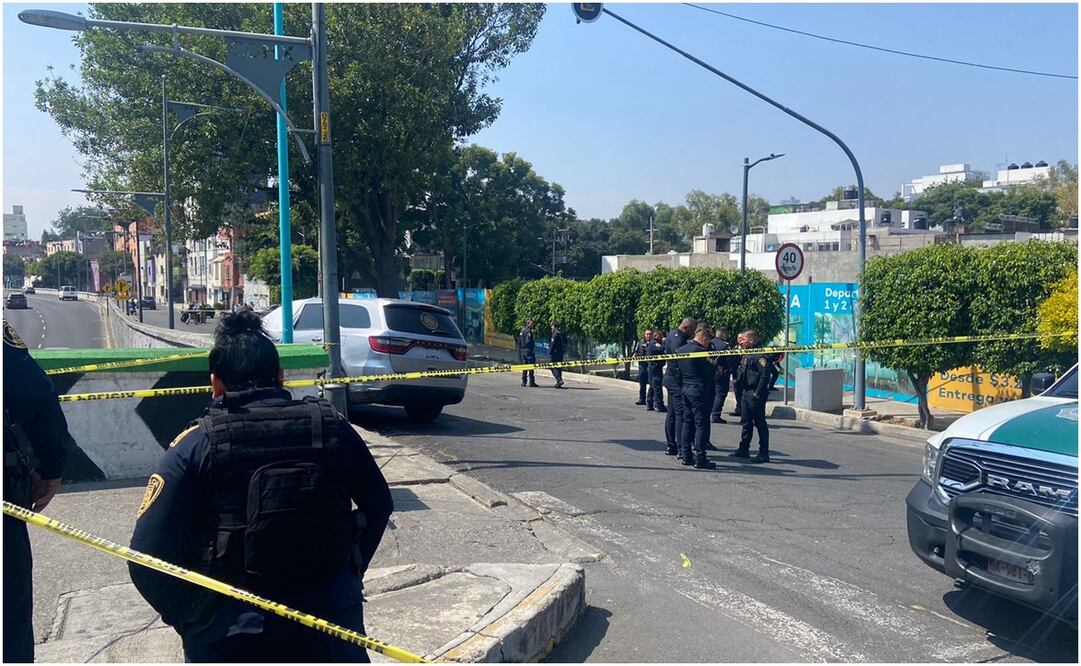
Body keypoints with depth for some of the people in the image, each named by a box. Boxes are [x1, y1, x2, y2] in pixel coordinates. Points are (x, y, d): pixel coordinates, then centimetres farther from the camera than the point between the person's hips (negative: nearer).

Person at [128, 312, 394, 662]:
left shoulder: (194, 445, -11)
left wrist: (188, 617, 0)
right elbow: (379, 504, 7)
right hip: (330, 620, 2)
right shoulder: (332, 427, -4)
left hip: (228, 636, -1)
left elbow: (148, 555, -14)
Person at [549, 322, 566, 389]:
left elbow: (552, 344, -17)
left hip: (555, 353, -9)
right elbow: (565, 344, 17)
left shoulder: (555, 334, -13)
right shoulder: (562, 334, 14)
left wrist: (550, 352, -11)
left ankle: (559, 379, -20)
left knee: (553, 367, -5)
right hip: (561, 353, 9)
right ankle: (559, 382, 15)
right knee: (559, 367, 13)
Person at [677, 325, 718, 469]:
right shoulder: (699, 351, -16)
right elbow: (709, 373, -14)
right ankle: (700, 459, -4)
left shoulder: (682, 349, 10)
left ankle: (686, 455, 15)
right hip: (698, 391, -8)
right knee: (701, 425, -4)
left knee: (687, 423, 13)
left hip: (685, 389, 8)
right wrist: (715, 367, 3)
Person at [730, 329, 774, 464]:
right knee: (746, 422, 15)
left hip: (755, 395, -10)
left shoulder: (760, 355, -16)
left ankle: (764, 453, 2)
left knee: (760, 423, -3)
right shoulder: (746, 355, 15)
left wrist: (758, 393, -24)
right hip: (746, 392, 10)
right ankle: (744, 449, 24)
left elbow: (765, 375, -22)